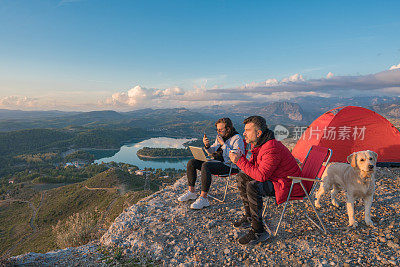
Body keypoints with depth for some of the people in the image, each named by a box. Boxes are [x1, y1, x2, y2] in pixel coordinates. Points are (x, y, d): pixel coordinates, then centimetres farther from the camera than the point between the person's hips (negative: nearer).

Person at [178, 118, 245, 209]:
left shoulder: (237, 138, -9)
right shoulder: (220, 136, 12)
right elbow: (212, 152, 18)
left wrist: (223, 144, -20)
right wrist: (207, 145, -4)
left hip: (229, 165, -8)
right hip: (217, 161, 8)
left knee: (205, 166, -35)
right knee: (191, 163, -6)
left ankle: (203, 198, -29)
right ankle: (191, 192, -1)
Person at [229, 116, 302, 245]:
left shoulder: (272, 148, -29)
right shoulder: (258, 144, 3)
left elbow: (261, 176, -33)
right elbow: (252, 165, 10)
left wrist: (240, 161, -28)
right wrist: (239, 159, -9)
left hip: (288, 184, -10)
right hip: (274, 178, 10)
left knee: (253, 186, -31)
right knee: (242, 176, 8)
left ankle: (258, 231, -17)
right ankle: (249, 217, 16)